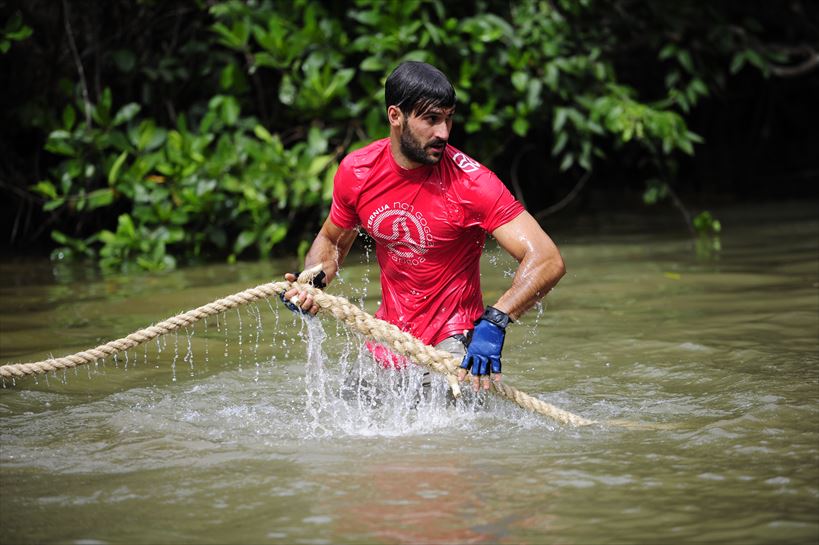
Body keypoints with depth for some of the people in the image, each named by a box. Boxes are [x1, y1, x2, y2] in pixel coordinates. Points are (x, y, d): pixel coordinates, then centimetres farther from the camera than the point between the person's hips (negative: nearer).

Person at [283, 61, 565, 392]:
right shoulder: (356, 172, -5)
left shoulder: (472, 183, -19)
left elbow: (548, 261, -26)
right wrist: (313, 283, -6)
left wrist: (495, 321, -41)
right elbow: (332, 241, 16)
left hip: (451, 341, -5)